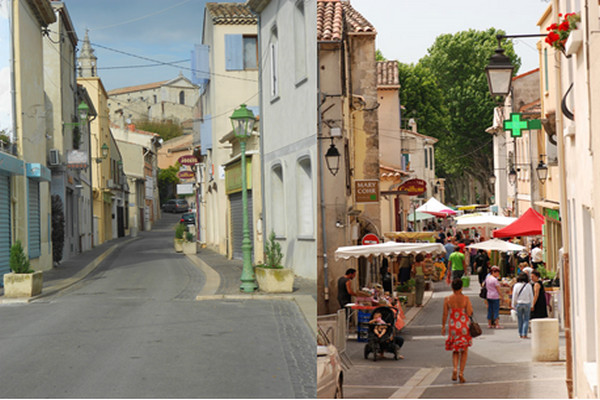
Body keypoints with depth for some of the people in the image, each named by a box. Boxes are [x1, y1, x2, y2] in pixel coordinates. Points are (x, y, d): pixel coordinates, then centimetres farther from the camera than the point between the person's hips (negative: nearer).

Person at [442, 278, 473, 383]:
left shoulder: (447, 299, -4)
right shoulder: (466, 299, -9)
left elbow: (445, 315, -2)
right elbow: (469, 313, -11)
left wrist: (443, 326, 8)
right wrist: (471, 308, 10)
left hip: (453, 327, 1)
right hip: (464, 326, -1)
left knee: (455, 350, 15)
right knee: (464, 351, 11)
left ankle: (454, 368, -8)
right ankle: (461, 372, 2)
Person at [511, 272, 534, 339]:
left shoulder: (516, 285, -6)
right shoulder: (528, 285, -6)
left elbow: (514, 296, -1)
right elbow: (531, 296, -1)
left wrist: (513, 305, 7)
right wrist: (531, 305, 8)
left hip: (519, 303, 1)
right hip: (527, 303, -1)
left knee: (520, 319, 10)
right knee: (526, 320, 3)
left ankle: (520, 334, 12)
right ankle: (524, 334, -5)